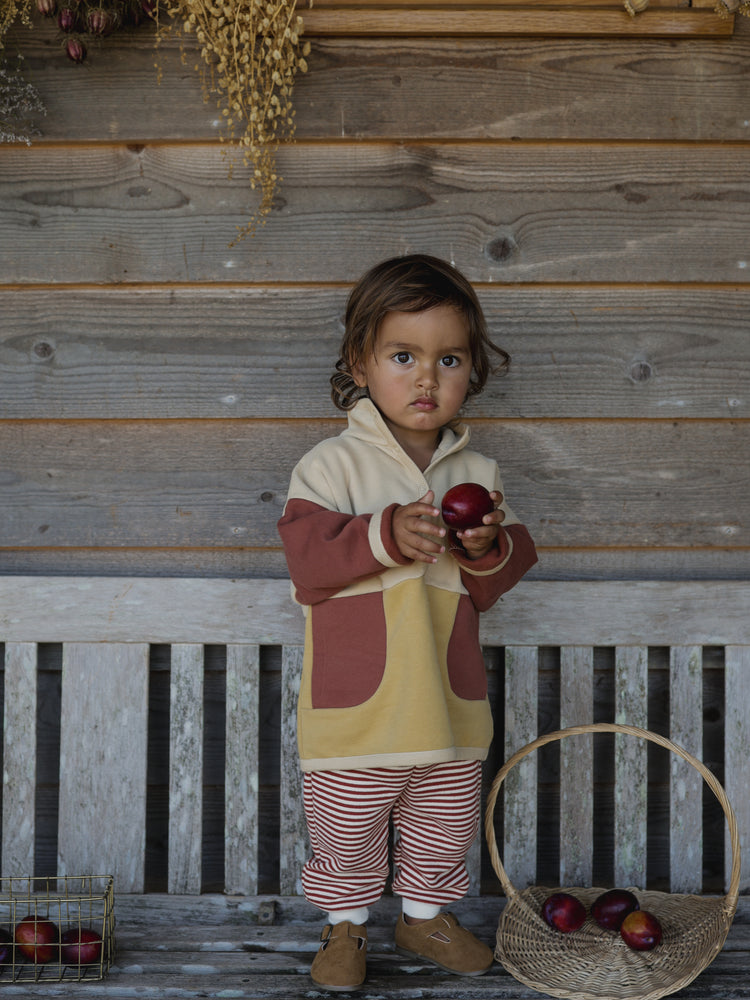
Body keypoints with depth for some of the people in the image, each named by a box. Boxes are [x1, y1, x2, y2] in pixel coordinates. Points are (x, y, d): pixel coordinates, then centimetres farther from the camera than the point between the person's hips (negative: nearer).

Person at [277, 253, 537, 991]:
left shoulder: (479, 474, 4)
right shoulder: (332, 465, -8)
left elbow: (491, 587, 7)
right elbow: (306, 561, -18)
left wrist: (489, 548, -15)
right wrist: (387, 536, -29)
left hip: (449, 704, 4)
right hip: (356, 704, -4)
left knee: (445, 827, 18)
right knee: (346, 830, 10)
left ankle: (424, 915, 39)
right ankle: (346, 924, 32)